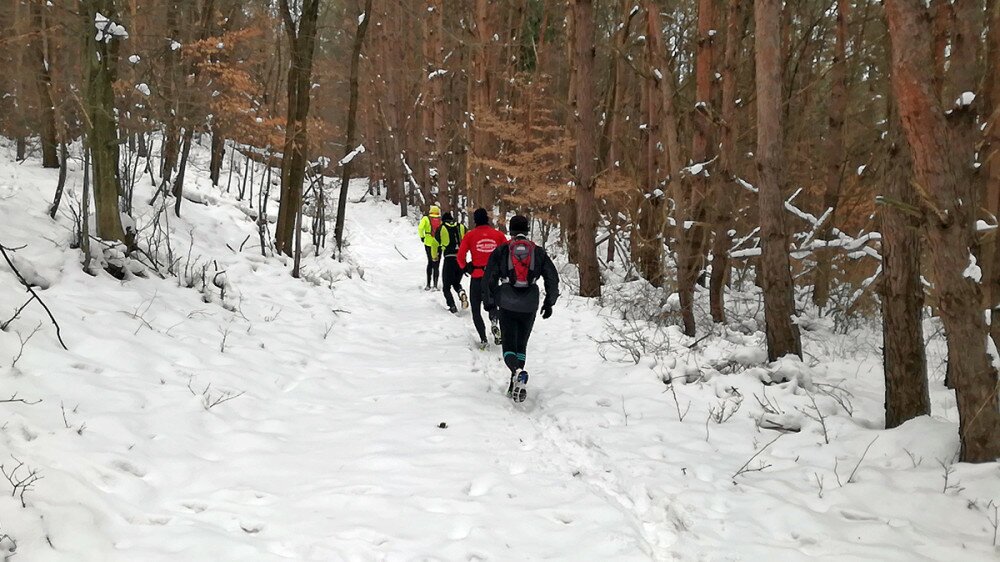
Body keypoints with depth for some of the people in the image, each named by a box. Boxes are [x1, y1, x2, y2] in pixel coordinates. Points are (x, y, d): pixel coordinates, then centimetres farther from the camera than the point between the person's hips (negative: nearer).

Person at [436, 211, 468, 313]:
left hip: (449, 259, -3)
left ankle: (452, 307, -7)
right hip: (461, 259, 3)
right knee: (456, 282, 22)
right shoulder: (462, 227, 12)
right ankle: (461, 293, -10)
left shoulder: (441, 229, 6)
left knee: (446, 286, 10)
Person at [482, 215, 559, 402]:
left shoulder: (501, 251, 1)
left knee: (509, 345, 2)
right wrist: (549, 303, 16)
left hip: (507, 305, -2)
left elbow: (489, 278, 0)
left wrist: (489, 301, 12)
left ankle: (517, 371, -30)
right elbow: (553, 278, 6)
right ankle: (516, 386, 7)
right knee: (521, 345, 15)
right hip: (530, 306, 2)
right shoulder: (538, 252, 5)